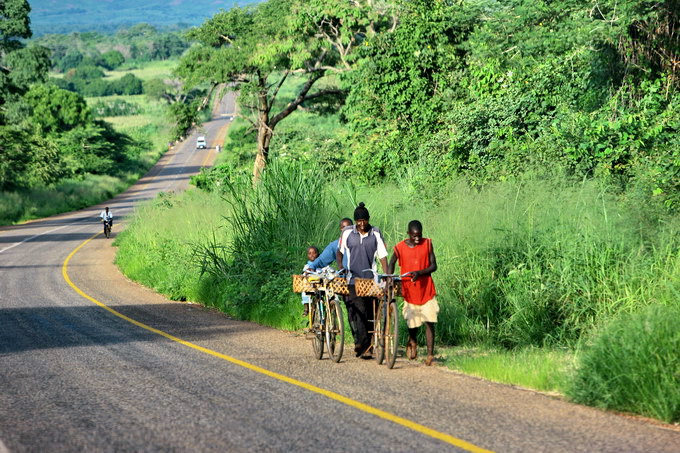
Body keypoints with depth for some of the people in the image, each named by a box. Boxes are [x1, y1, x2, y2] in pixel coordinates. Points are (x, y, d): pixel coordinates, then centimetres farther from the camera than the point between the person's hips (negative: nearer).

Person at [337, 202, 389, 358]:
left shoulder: (376, 234, 4)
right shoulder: (347, 233, 3)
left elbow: (382, 255, 2)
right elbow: (340, 251, 16)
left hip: (370, 279, 1)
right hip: (353, 278, -1)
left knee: (370, 313, 1)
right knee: (359, 310, -14)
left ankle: (365, 345, 10)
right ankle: (363, 343, -19)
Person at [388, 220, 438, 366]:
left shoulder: (427, 244, -3)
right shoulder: (400, 247, -4)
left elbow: (433, 266, -4)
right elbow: (392, 263, 14)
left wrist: (419, 273, -20)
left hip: (426, 289, 0)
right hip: (409, 290, 0)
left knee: (429, 322, -8)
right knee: (412, 323, 4)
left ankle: (430, 354, -4)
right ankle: (412, 343, 37)